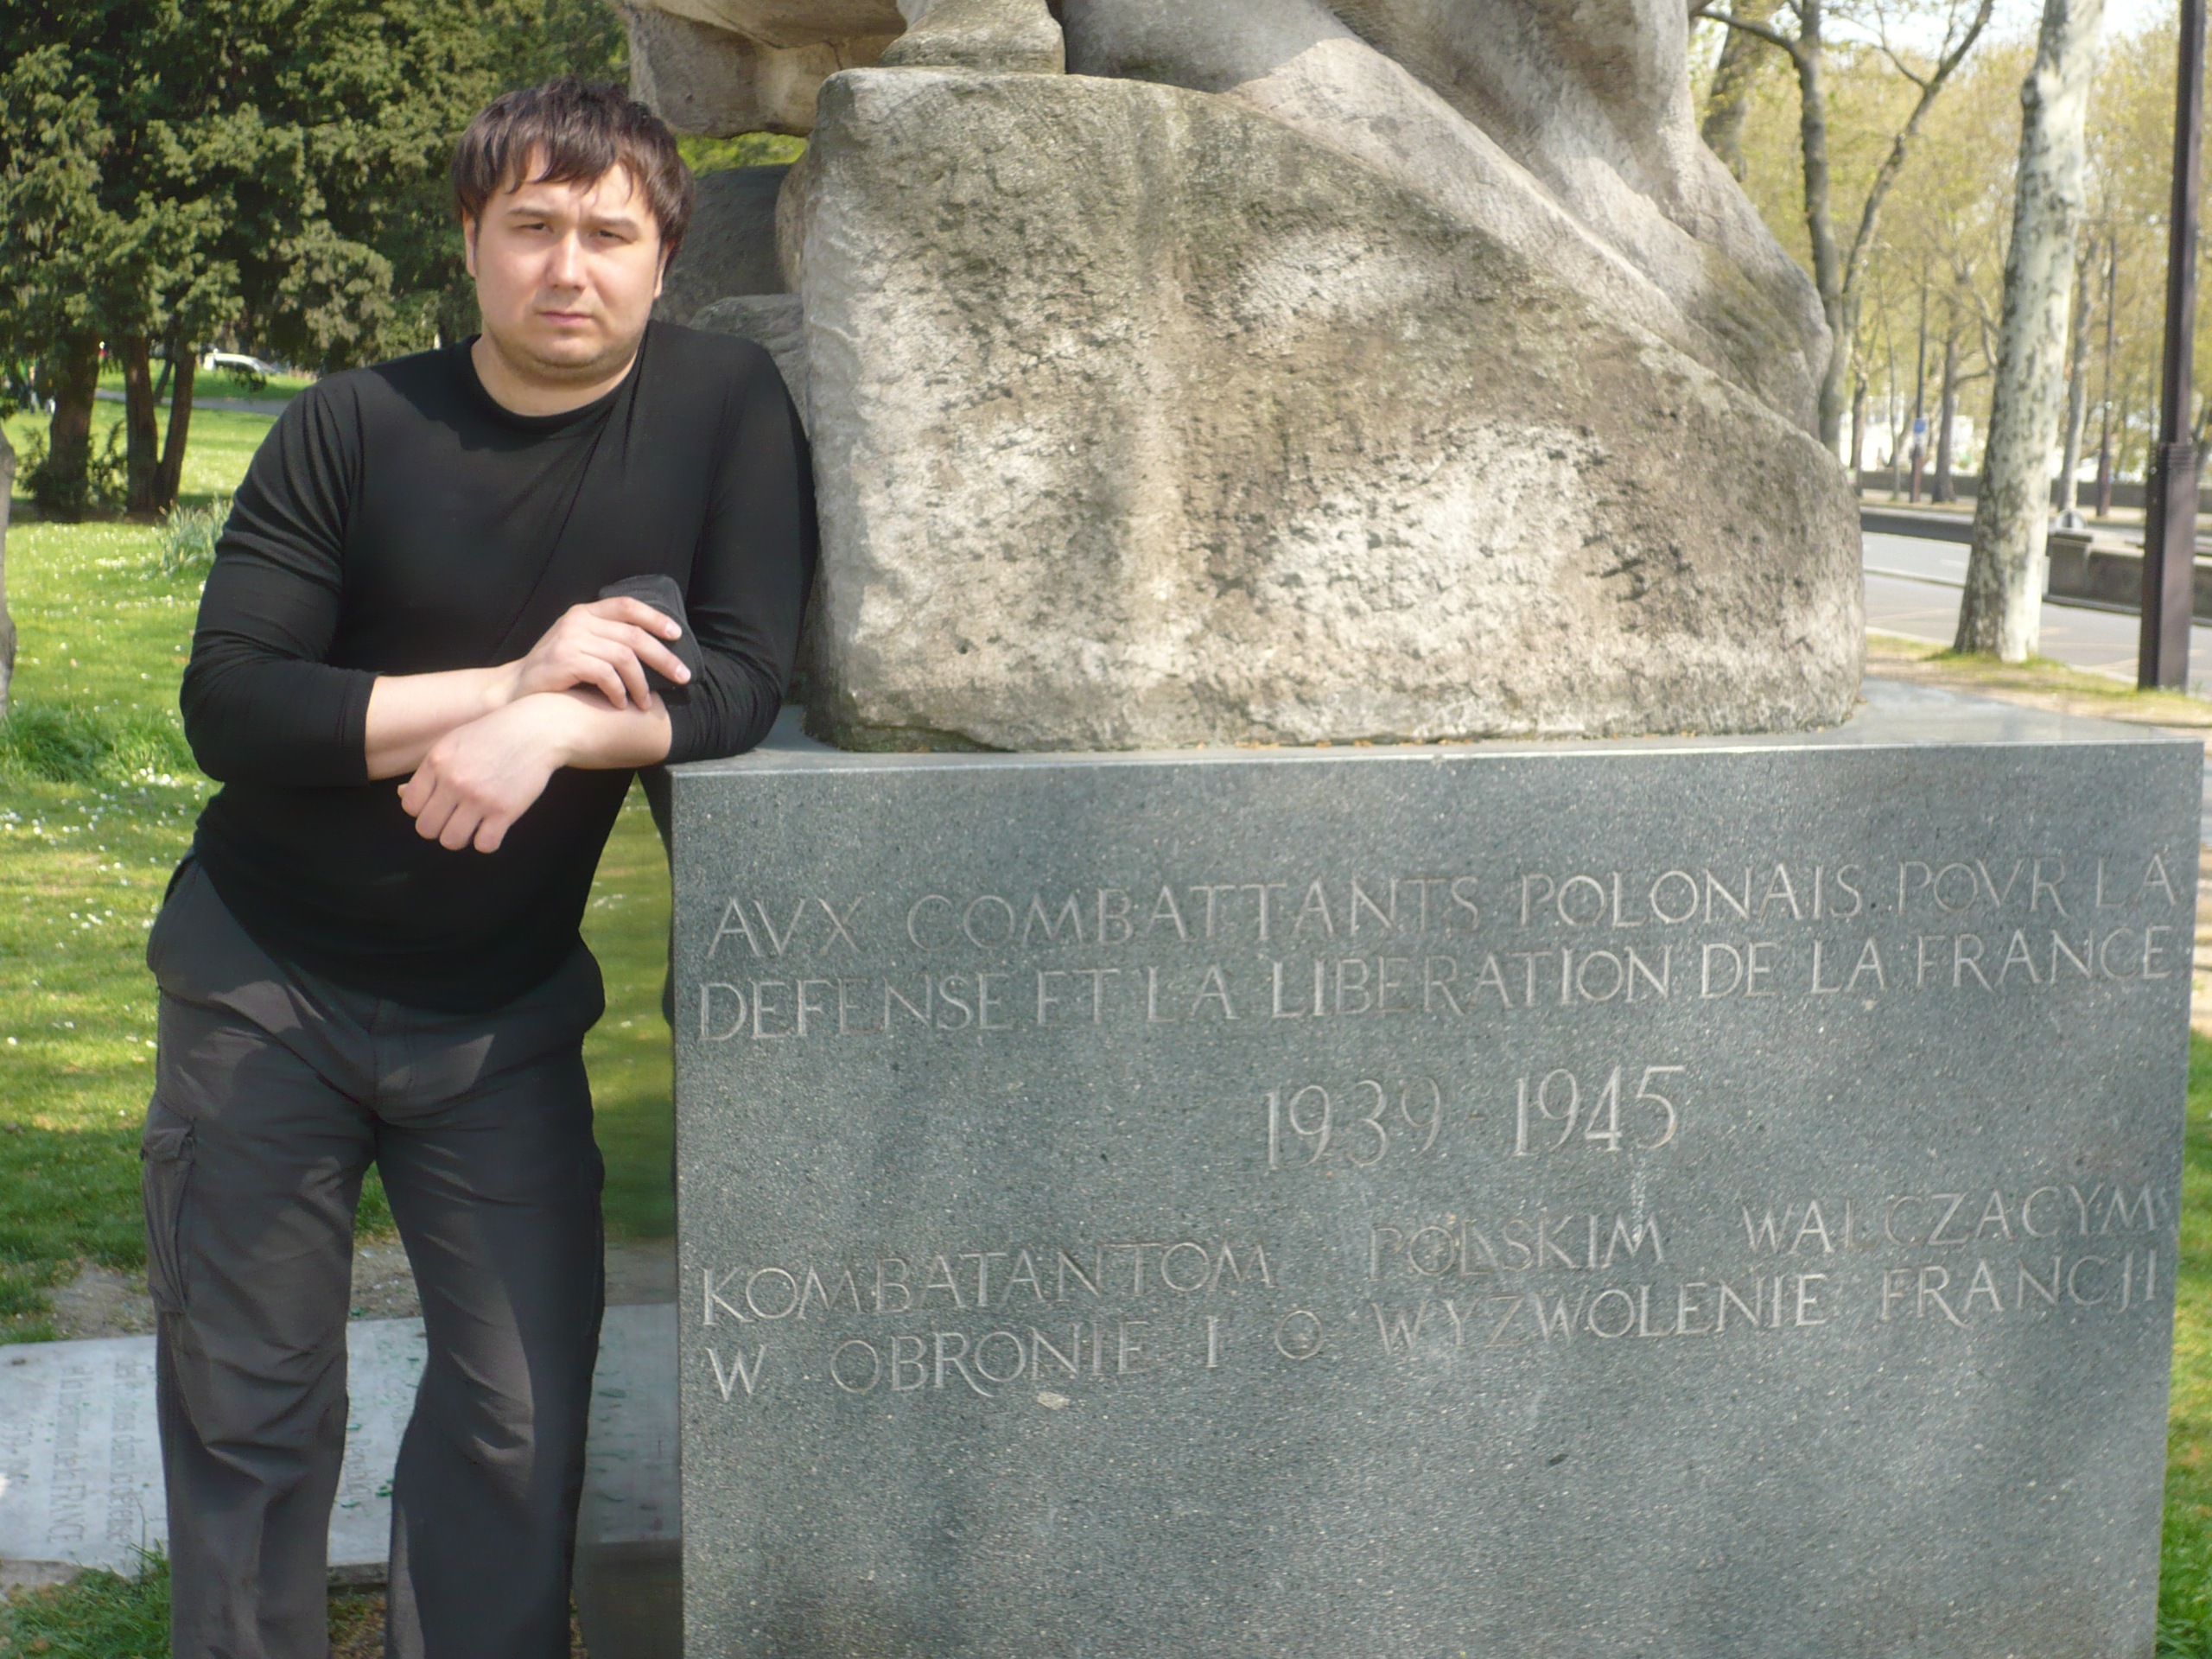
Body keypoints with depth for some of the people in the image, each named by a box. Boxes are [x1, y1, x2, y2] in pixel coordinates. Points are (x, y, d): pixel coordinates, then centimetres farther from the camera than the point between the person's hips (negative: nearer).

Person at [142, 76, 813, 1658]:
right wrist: (511, 680, -23)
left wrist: (559, 728, -30)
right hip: (266, 987, 0)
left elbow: (746, 682, -13)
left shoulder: (724, 403, -8)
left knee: (525, 1410, 1)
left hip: (500, 1014, 0)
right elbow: (229, 709, -15)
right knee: (248, 1401, 9)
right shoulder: (352, 428, -9)